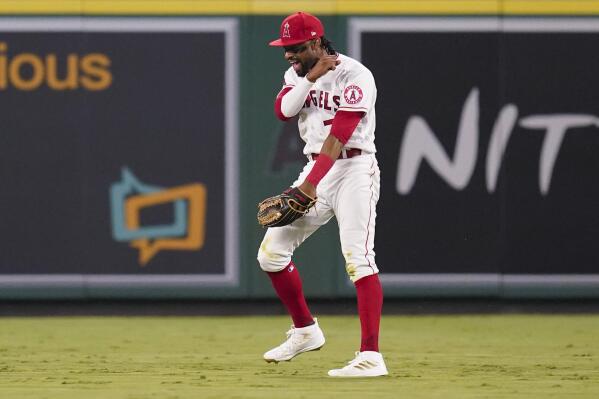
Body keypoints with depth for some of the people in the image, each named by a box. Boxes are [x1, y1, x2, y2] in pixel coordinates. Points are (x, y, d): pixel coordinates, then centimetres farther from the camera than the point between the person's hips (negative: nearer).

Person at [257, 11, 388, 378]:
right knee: (271, 252, 5)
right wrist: (310, 78, -17)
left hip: (354, 170, -8)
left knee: (358, 258, -19)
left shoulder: (354, 76, -16)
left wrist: (309, 184, -29)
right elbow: (283, 110, -6)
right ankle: (305, 330, 24)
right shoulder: (298, 73, 10)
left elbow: (339, 135, -23)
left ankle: (371, 357, -25)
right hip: (316, 168, 8)